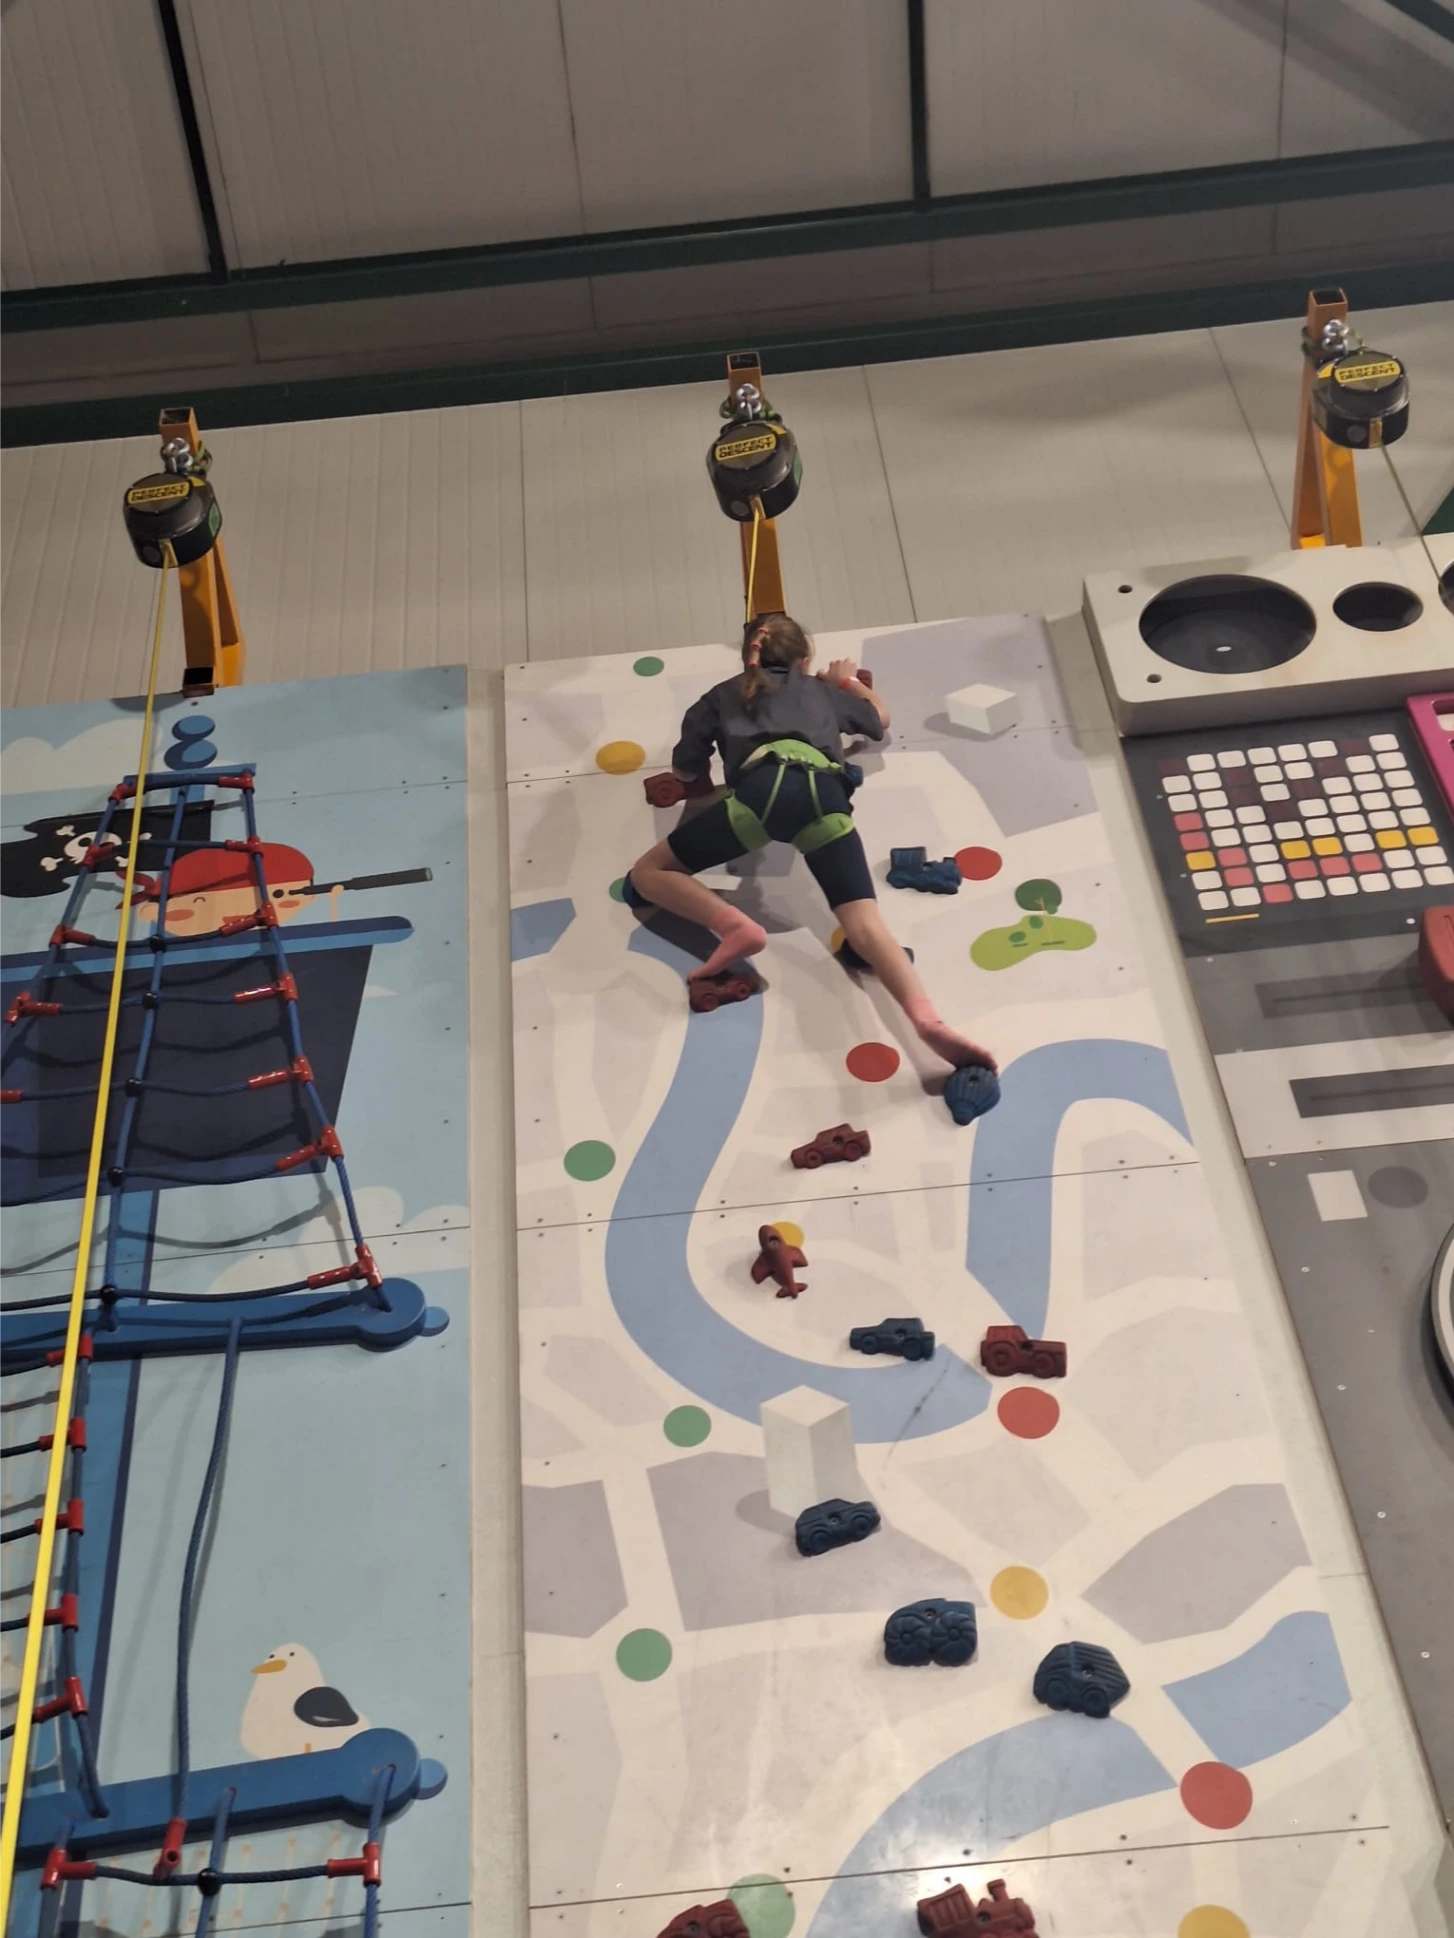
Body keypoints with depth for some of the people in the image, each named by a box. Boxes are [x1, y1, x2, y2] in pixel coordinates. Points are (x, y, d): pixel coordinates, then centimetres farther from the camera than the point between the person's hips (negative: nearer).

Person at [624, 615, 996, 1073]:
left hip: (762, 787, -2)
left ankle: (735, 926, -15)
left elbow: (685, 771, 39)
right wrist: (848, 679, 77)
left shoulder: (722, 695, 35)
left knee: (648, 875, 12)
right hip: (822, 792, 2)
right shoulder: (821, 689, 41)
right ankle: (928, 1019, -44)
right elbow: (880, 718, 59)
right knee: (866, 924, -15)